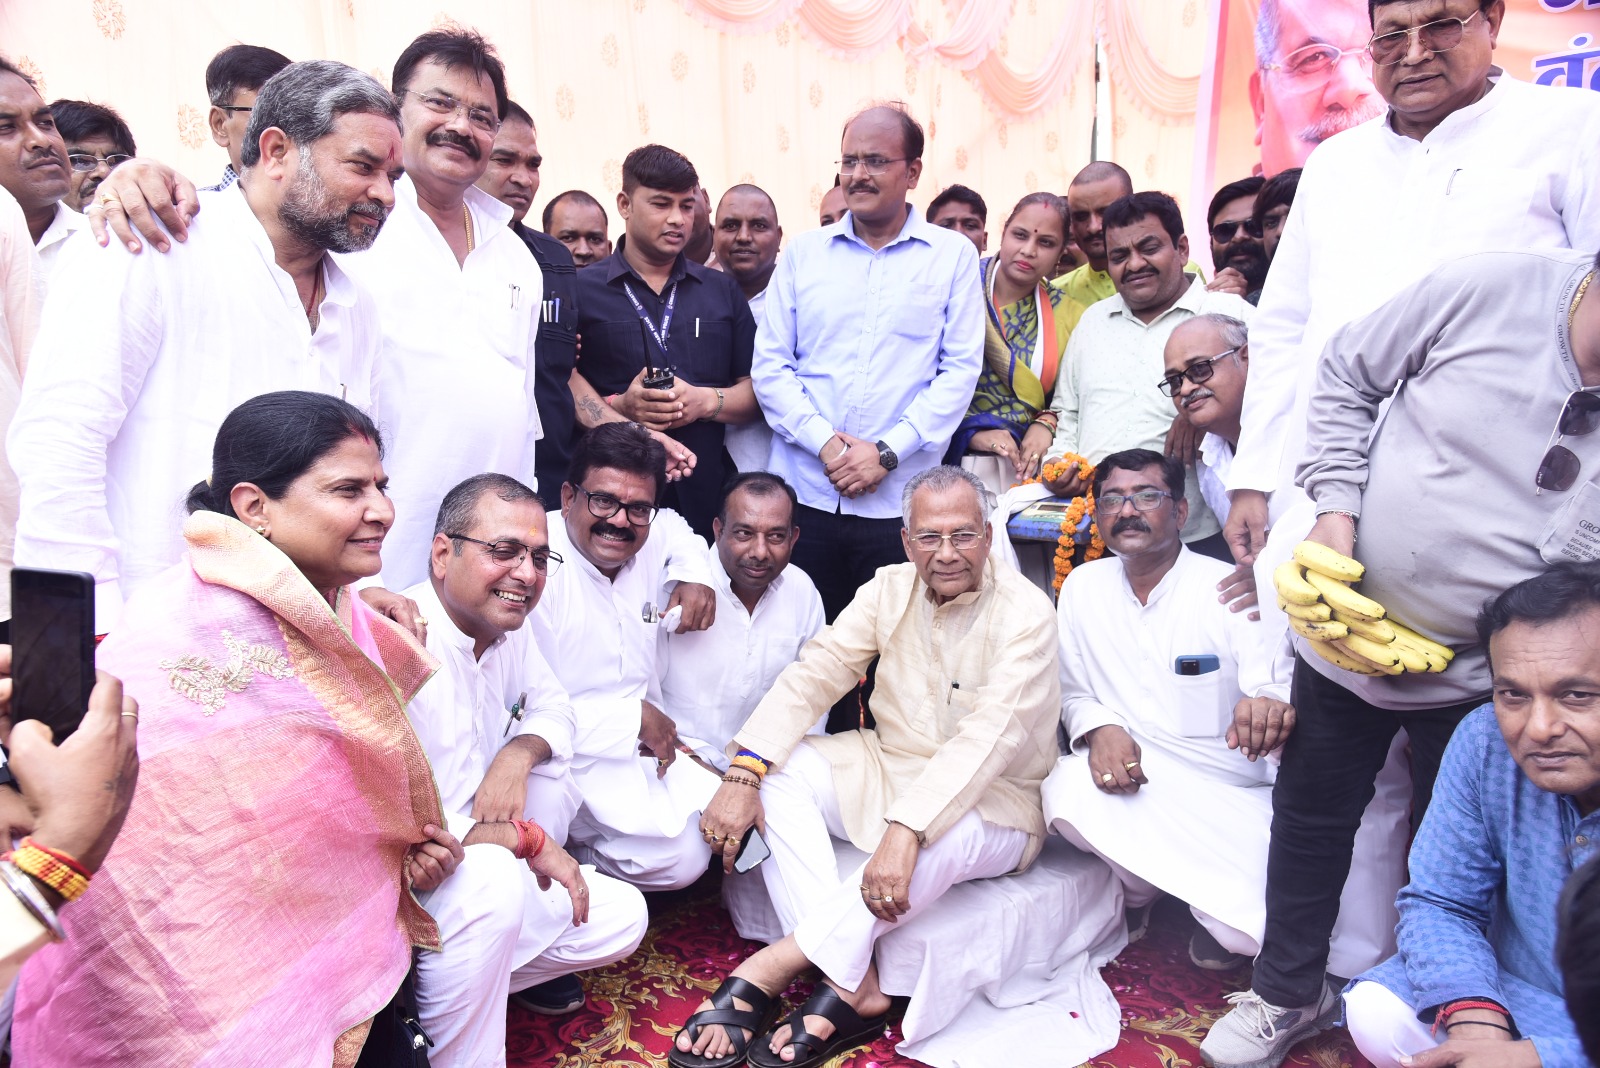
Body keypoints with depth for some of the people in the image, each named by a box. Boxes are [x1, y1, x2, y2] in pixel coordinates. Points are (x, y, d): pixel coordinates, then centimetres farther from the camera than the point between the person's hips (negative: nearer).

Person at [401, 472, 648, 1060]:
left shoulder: (508, 627, -1)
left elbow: (552, 706, 13)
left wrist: (519, 753, -12)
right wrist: (528, 840, -21)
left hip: (486, 874, 7)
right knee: (490, 876, -35)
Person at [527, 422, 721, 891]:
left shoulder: (650, 539, 3)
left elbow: (677, 528, 30)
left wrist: (693, 574, 7)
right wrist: (634, 718, -16)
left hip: (648, 744, 8)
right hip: (575, 755, -8)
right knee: (679, 853, -25)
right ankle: (570, 856, 4)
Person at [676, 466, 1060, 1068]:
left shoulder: (1025, 613, -17)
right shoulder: (890, 590, -2)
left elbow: (988, 738, -29)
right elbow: (814, 674, -9)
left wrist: (904, 830, -42)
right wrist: (743, 776, -22)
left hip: (994, 802, -5)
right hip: (888, 768, 5)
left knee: (949, 831, -38)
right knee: (778, 766, -17)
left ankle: (762, 973, -28)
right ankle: (851, 987, -24)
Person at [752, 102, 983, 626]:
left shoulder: (953, 255, 6)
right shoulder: (803, 253, 11)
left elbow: (961, 369, -1)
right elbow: (770, 366, 6)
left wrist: (887, 452, -10)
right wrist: (825, 443, -8)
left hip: (900, 500, -1)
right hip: (803, 492, 2)